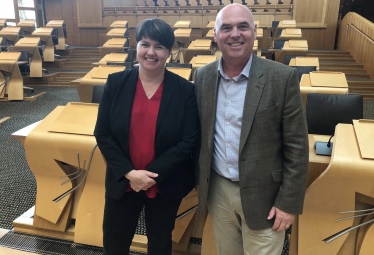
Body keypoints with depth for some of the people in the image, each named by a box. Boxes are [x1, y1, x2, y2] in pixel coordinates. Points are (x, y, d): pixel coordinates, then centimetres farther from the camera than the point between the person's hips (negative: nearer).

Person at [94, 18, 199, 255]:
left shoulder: (185, 89, -11)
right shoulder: (116, 83, -7)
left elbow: (189, 142, -13)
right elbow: (102, 135, -6)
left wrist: (152, 174, -18)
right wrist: (129, 172, -17)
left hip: (166, 185, -1)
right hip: (122, 182, 1)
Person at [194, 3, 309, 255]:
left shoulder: (282, 78, -14)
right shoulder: (203, 76, -2)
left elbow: (297, 147, -11)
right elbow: (199, 134, 7)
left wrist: (289, 202, -11)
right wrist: (201, 181, 10)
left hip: (263, 194, -3)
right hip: (217, 190, 4)